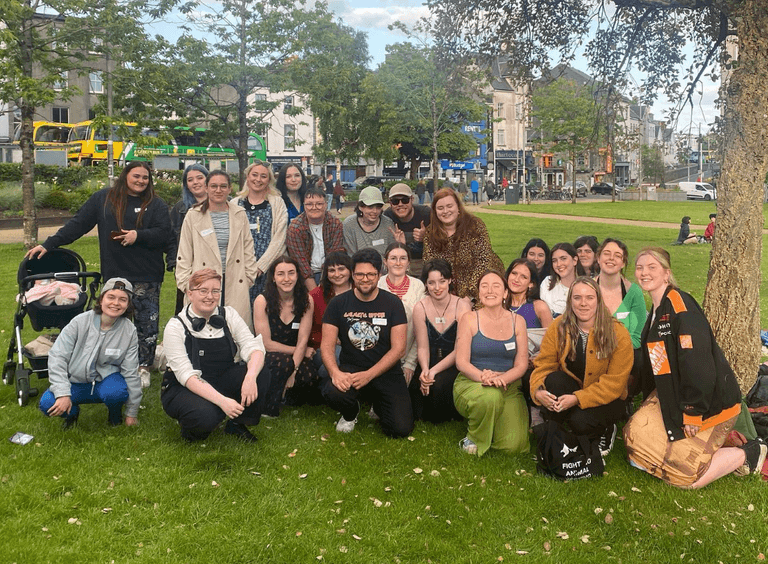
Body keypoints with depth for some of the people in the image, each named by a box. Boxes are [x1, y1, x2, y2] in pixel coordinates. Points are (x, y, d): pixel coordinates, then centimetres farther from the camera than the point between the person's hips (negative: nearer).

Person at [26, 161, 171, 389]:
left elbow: (164, 234, -4)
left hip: (147, 276, -1)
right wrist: (49, 244, 3)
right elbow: (77, 225, 6)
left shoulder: (156, 205, 4)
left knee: (147, 322, 2)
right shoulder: (103, 199, 6)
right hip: (115, 275, 1)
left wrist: (138, 235, -18)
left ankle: (144, 366, 15)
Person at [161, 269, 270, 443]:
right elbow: (187, 376, -21)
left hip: (223, 383, 4)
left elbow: (253, 347, -13)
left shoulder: (228, 315, -1)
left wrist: (250, 377, -35)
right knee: (205, 416, -36)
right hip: (184, 389, -4)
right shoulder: (176, 326, -13)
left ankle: (237, 425, 0)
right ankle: (189, 424, 2)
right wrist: (222, 401, -34)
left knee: (261, 373, -22)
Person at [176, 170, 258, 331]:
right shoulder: (193, 216, 4)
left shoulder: (240, 214, 10)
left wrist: (249, 277, 9)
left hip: (236, 284, 2)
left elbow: (248, 250, 14)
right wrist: (186, 284, 1)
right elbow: (184, 255, 6)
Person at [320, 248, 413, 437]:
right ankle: (350, 414, 6)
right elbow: (327, 346, -3)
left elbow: (398, 348, -6)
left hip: (386, 372, 0)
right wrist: (335, 372, -24)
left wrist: (368, 375, -18)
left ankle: (379, 406, 21)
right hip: (350, 369, 0)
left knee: (401, 429, -16)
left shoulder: (392, 303, -2)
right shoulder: (338, 304, 1)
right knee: (333, 392, -33)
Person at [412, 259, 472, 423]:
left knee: (440, 383, -32)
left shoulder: (462, 306, -10)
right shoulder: (420, 308, -4)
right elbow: (422, 347, -4)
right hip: (429, 366, 3)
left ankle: (449, 416, 0)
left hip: (454, 366, -2)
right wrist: (425, 370, -25)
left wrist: (434, 371, -25)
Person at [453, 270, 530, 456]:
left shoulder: (517, 321, 6)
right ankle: (474, 439, -8)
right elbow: (461, 362, -7)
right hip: (471, 383, -2)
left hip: (508, 387, 3)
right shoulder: (469, 319, -1)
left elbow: (521, 365, 1)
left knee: (513, 445, -16)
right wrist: (482, 377, -27)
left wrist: (500, 378, -20)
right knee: (491, 397, -39)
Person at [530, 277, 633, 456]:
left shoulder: (618, 334, -15)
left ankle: (607, 431, 7)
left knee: (581, 422, -31)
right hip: (569, 393, 2)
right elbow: (543, 365, -7)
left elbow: (614, 383, -16)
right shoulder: (558, 328, -6)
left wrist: (578, 398, -28)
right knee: (553, 380, -30)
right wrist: (538, 391, -31)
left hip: (606, 399, -2)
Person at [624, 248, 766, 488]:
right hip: (672, 395, 9)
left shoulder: (679, 305, -21)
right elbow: (653, 363, 16)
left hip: (710, 402, -9)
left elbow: (697, 363, -26)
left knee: (683, 474, -7)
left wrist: (692, 414, -22)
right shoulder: (657, 309, 9)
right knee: (636, 434, -3)